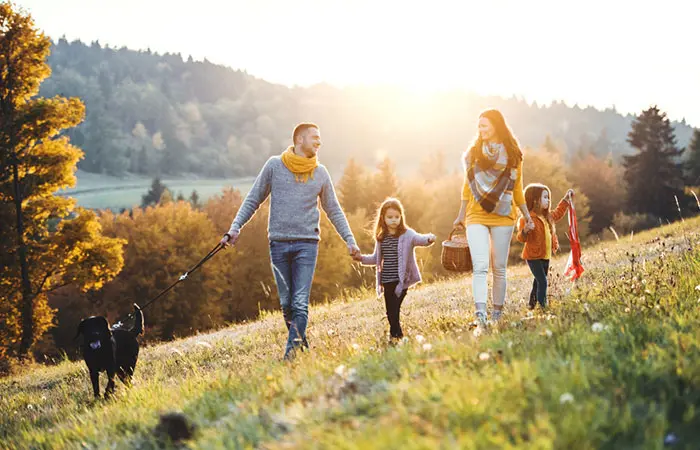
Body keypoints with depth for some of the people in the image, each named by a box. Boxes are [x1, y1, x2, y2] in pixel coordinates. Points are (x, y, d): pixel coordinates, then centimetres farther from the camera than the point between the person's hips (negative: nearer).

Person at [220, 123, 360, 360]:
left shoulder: (320, 173, 9)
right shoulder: (274, 165, 4)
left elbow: (333, 210, 16)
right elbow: (253, 200, 8)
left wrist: (350, 240, 10)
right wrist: (235, 227, -1)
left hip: (307, 244, 0)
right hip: (278, 243, 0)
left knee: (300, 304, -10)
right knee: (286, 304, 2)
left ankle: (291, 352, -11)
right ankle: (302, 343, 16)